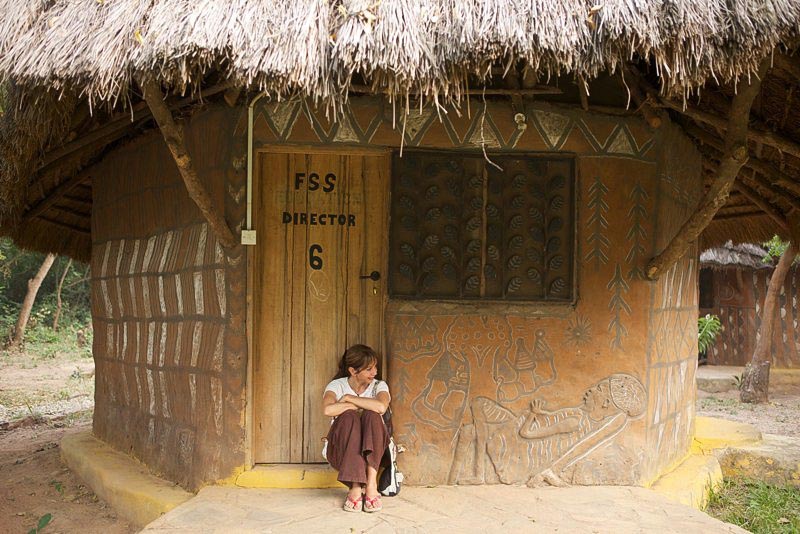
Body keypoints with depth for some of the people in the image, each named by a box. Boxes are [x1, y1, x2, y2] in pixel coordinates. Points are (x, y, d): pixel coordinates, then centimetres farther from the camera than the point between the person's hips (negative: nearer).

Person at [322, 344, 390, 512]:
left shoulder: (379, 386, 1)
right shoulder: (337, 385, -2)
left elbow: (381, 407, -25)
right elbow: (328, 410, -27)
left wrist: (349, 398, -17)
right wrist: (356, 406, -17)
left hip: (372, 449, 1)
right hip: (341, 451, -1)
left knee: (371, 415, -28)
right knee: (349, 416, -30)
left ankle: (371, 484, -38)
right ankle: (356, 486, -40)